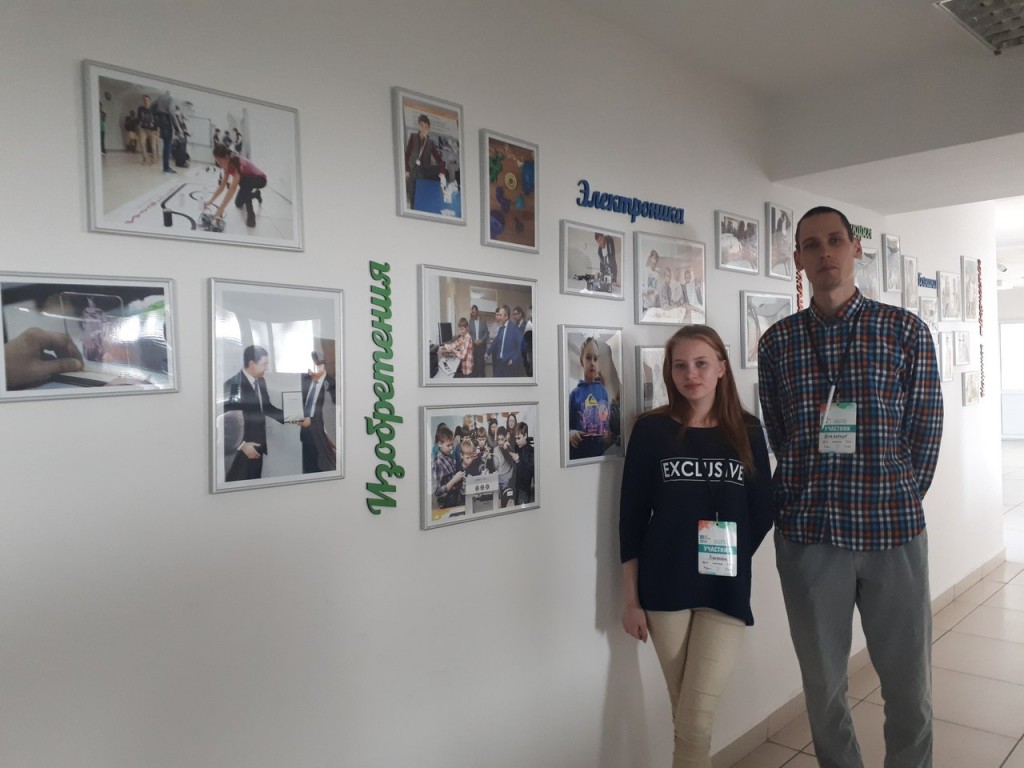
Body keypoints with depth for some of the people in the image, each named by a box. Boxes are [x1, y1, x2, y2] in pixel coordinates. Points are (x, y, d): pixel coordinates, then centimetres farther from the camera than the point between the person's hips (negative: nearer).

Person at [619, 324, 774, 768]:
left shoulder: (747, 432, 2)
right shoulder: (651, 430, -2)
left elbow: (764, 511, 9)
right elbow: (631, 516, -1)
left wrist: (732, 557, -3)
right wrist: (630, 599, -1)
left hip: (726, 592, 1)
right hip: (664, 589, 0)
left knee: (696, 722, -4)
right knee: (683, 720, 11)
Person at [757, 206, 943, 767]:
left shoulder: (906, 330, 2)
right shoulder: (776, 341, 4)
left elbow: (925, 430, 3)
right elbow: (779, 438, 8)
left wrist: (895, 504, 1)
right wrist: (814, 499, 2)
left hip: (894, 530, 0)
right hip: (807, 533, 1)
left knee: (908, 680, 11)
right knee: (823, 683, 13)